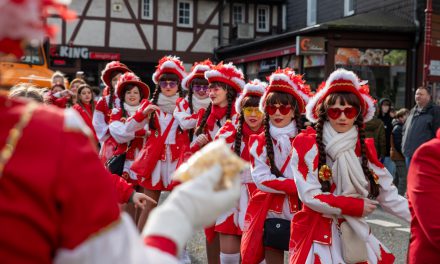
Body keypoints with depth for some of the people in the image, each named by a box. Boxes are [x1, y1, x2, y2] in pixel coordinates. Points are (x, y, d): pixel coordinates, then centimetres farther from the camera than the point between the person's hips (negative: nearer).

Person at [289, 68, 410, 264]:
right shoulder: (305, 144, -8)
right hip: (316, 234, -4)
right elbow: (310, 195, -15)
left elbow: (388, 195, 2)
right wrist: (356, 206, -13)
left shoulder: (365, 148, 5)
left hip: (354, 234, 4)